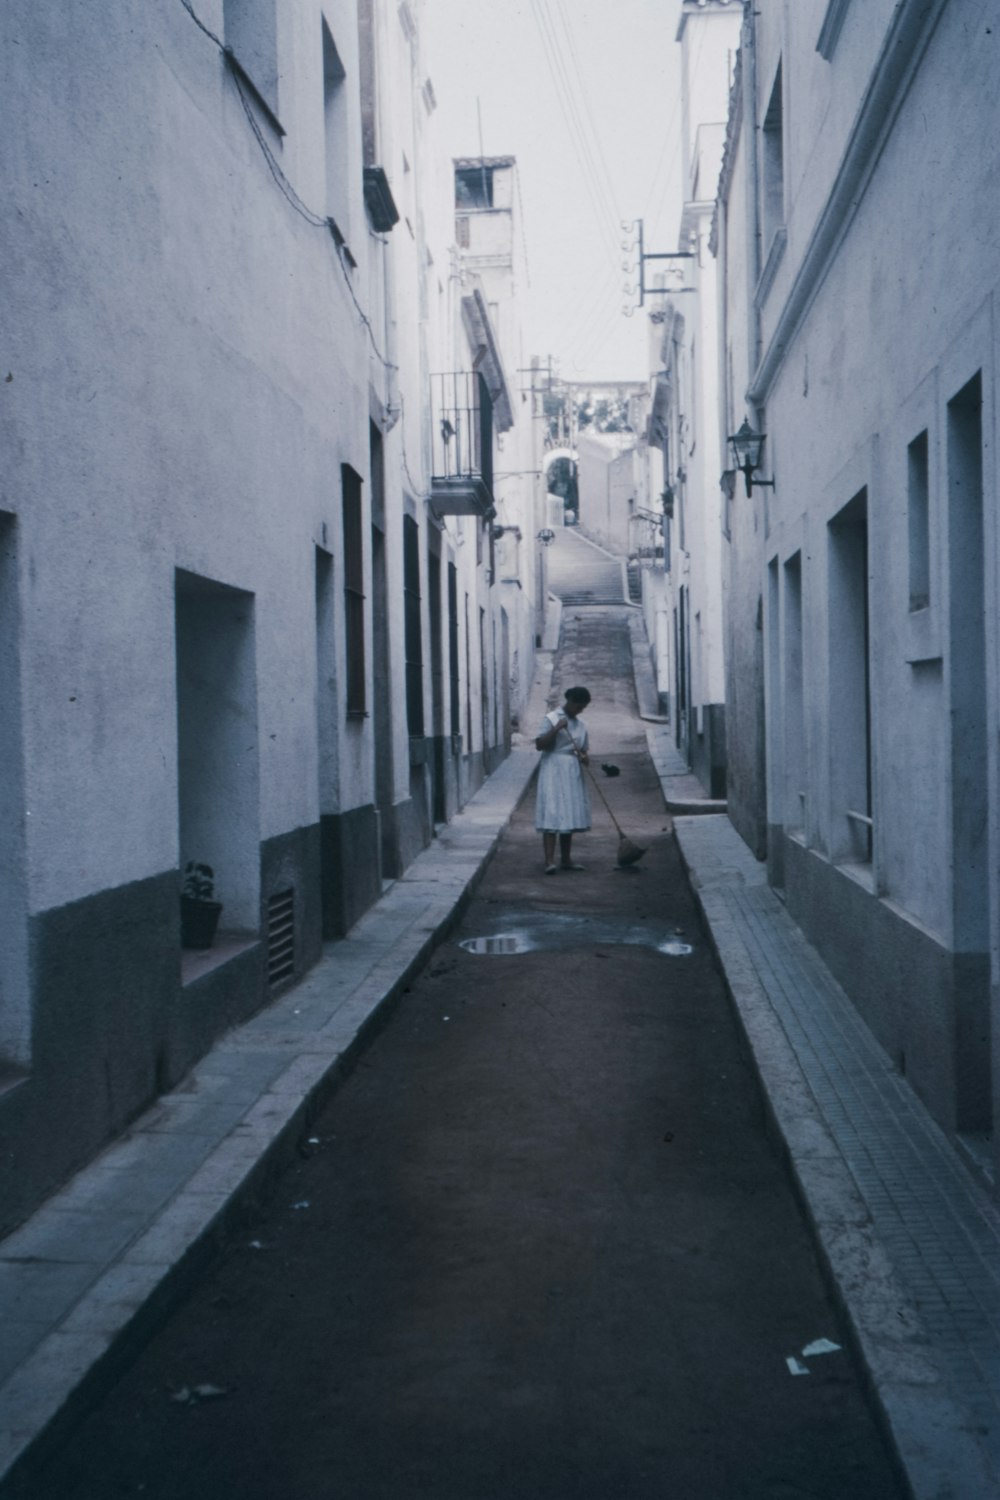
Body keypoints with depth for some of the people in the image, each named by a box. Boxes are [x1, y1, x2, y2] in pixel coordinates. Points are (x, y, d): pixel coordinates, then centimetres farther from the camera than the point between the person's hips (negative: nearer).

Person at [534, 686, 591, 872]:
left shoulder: (579, 724, 15)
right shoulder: (551, 718, -3)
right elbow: (539, 744, -11)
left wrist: (584, 757, -4)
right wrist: (557, 729, -22)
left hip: (573, 773, 7)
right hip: (554, 771, -7)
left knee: (569, 815, 8)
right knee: (552, 814, -13)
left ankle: (566, 859, 15)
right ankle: (549, 861, -19)